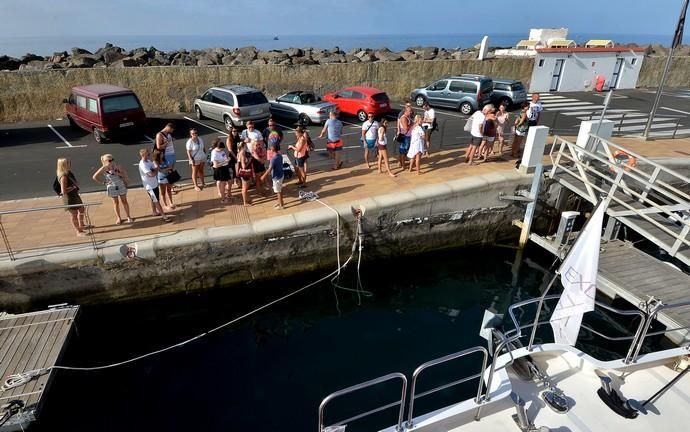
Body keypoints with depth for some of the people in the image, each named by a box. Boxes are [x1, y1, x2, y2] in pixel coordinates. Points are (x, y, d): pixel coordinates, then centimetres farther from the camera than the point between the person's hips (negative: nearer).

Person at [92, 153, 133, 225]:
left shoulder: (117, 166, -11)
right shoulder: (103, 169, -12)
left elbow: (125, 173, -4)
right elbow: (95, 177, -4)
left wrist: (118, 173, -19)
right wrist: (103, 182, -6)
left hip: (121, 186, 0)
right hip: (112, 188, 0)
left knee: (124, 201, 9)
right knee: (116, 203, 12)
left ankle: (128, 217, 20)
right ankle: (118, 218, 25)